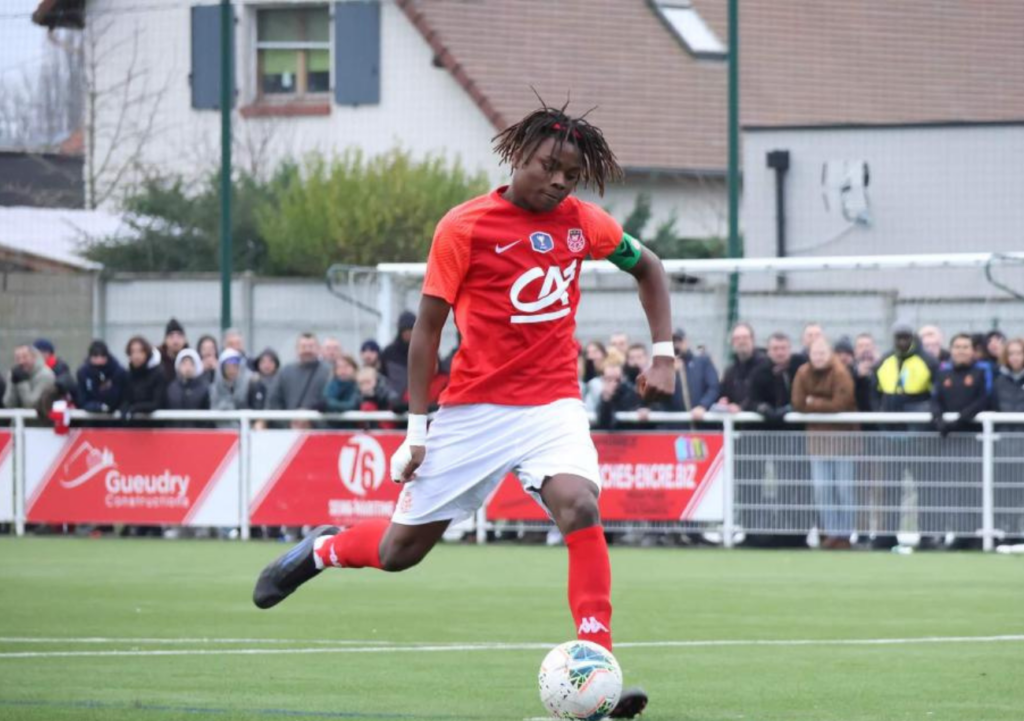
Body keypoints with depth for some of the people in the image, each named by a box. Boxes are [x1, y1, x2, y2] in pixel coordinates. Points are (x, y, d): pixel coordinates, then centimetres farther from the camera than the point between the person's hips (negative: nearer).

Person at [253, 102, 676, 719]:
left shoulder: (581, 222, 2)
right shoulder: (465, 227, -9)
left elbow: (648, 268, 19)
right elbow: (427, 329, -4)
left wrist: (664, 354, 8)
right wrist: (418, 427, -6)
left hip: (553, 406, 2)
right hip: (474, 408, -1)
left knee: (580, 506, -28)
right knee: (400, 550, 6)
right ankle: (321, 549, 41)